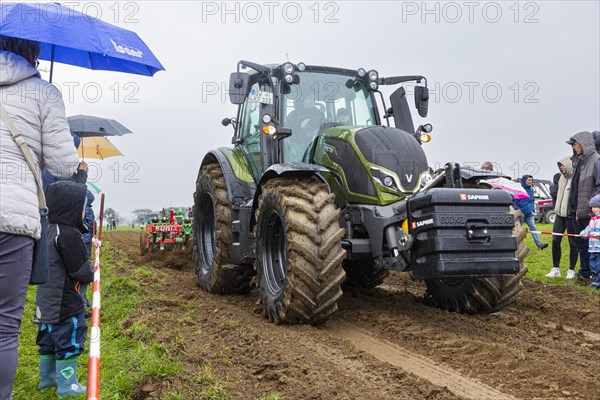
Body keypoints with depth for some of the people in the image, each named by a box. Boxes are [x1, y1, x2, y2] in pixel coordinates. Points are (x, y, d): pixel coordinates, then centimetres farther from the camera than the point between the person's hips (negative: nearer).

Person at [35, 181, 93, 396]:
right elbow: (81, 271, -21)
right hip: (66, 303, -9)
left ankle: (47, 377, 33)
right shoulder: (69, 235, -22)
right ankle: (66, 384, 10)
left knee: (49, 339, 20)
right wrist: (90, 276, 0)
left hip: (48, 301, 9)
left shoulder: (49, 230, 7)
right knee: (69, 342, 2)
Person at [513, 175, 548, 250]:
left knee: (533, 227, -2)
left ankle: (539, 244, -7)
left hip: (529, 213, 6)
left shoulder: (531, 189, 11)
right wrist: (518, 210, -16)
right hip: (521, 213, -6)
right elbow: (514, 201, -12)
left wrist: (532, 209, 16)